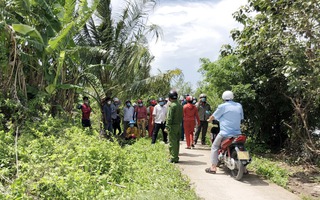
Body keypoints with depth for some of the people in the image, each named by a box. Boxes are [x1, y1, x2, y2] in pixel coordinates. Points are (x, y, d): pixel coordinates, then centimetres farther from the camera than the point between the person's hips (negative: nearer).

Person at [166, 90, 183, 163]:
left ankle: (173, 158, 2)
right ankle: (176, 157, 22)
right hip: (178, 125, 8)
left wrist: (167, 126, -13)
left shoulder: (171, 105, -14)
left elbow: (169, 117, -17)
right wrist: (179, 123, 18)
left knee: (172, 142, -2)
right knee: (176, 142, 14)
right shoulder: (180, 105, 10)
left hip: (172, 126, -8)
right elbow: (181, 116, 14)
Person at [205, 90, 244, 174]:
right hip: (237, 133, 5)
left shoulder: (222, 106, -4)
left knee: (214, 147, 8)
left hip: (225, 133, -4)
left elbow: (214, 116, 7)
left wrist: (209, 119, 28)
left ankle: (213, 167, 1)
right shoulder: (239, 106, 9)